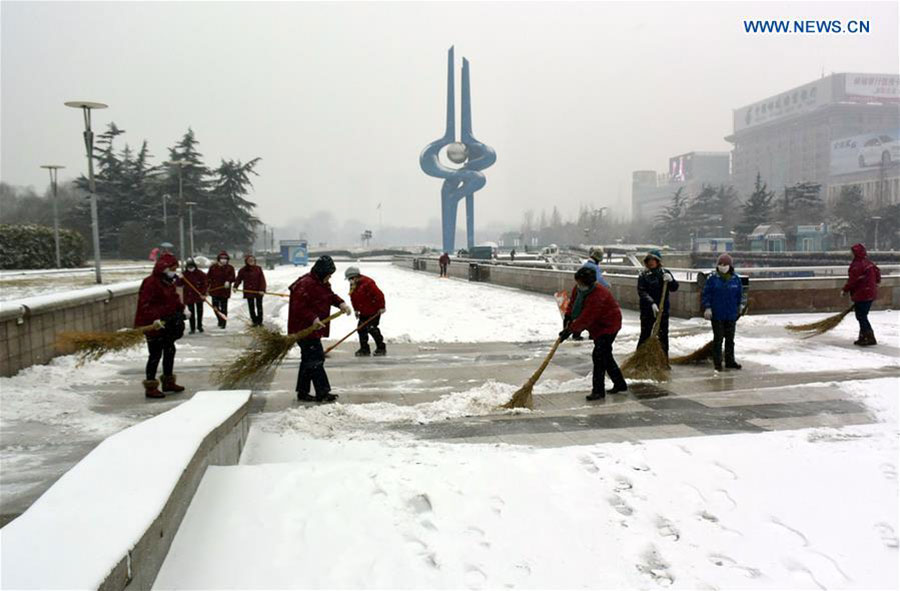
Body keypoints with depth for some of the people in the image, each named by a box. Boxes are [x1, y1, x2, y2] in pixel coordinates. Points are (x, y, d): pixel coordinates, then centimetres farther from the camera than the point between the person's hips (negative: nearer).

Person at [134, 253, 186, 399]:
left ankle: (168, 381, 31)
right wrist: (155, 319, -34)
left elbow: (174, 299, 23)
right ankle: (150, 387, 4)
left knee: (170, 350, 16)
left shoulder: (169, 283, 11)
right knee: (155, 354, -5)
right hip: (152, 325, -9)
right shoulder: (150, 283, -19)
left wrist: (181, 309, 10)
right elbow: (145, 305, -25)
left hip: (167, 323, 9)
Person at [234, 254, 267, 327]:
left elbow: (262, 280, -7)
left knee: (259, 306, 8)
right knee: (251, 307, 5)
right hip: (249, 291, 1)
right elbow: (238, 279, 1)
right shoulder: (243, 270, 0)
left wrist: (262, 289, -18)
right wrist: (235, 286, -15)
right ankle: (254, 321, 15)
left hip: (258, 291, -1)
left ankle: (260, 321, 20)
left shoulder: (258, 269, -3)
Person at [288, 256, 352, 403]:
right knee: (316, 359, -8)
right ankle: (322, 393, -3)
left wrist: (341, 303, 1)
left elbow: (330, 295, 20)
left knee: (308, 360, 16)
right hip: (304, 329, -11)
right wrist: (312, 319, -31)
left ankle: (303, 393, 24)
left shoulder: (322, 283, 12)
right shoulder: (306, 284, -21)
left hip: (312, 329, 11)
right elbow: (299, 307, -25)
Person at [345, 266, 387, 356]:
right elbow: (353, 299, 19)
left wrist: (381, 307, -19)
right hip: (363, 312, 8)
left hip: (374, 311, -8)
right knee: (361, 329, 4)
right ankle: (364, 349, 14)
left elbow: (379, 295, -23)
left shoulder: (367, 283, -22)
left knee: (372, 328, -10)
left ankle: (381, 348, 4)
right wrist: (356, 310, 16)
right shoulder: (353, 286, 6)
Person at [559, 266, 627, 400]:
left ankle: (598, 390, -9)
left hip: (608, 325, -10)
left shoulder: (598, 295, -32)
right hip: (597, 326, 10)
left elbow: (586, 318, -32)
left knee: (599, 355, -15)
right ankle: (620, 383, 30)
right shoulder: (578, 289, -5)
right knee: (605, 355, 16)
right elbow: (573, 303, 10)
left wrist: (570, 330, -29)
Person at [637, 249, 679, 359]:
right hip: (647, 310, -2)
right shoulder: (643, 275, -3)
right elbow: (642, 292, -12)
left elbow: (674, 288, 0)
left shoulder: (665, 273, 4)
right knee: (645, 335, 4)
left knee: (663, 335, 6)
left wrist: (670, 280, -22)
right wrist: (652, 303, -25)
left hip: (663, 310, 2)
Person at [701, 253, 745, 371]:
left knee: (730, 339, 11)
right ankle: (717, 362, 9)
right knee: (718, 339, 2)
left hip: (731, 315, 3)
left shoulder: (736, 279, 3)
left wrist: (741, 304, 10)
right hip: (717, 314, -3)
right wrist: (707, 307, -11)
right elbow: (705, 294, -4)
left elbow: (740, 294, 13)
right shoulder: (712, 279, -5)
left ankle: (730, 361, 22)